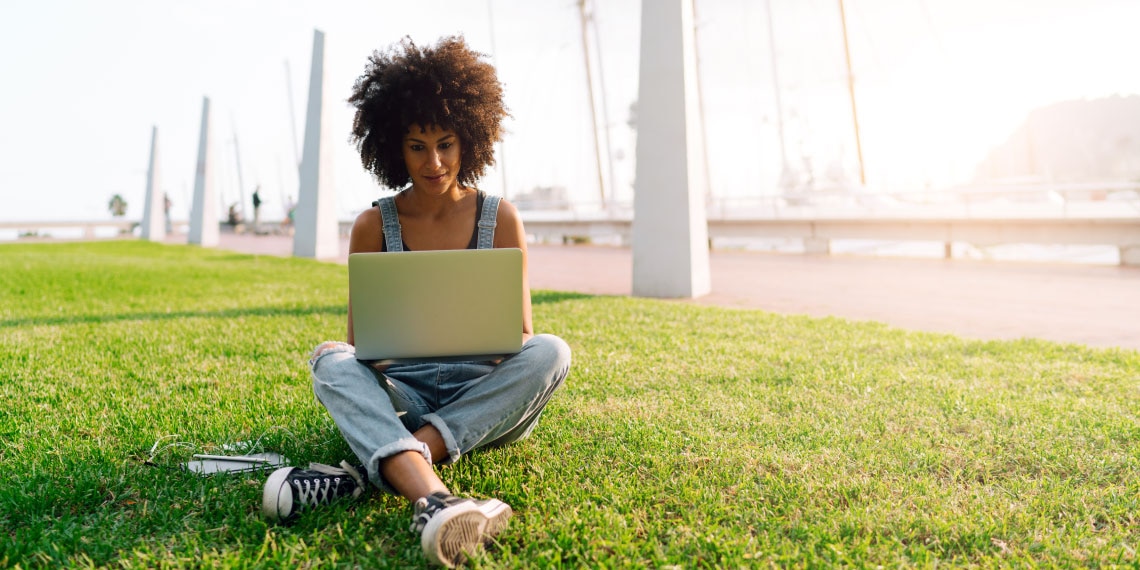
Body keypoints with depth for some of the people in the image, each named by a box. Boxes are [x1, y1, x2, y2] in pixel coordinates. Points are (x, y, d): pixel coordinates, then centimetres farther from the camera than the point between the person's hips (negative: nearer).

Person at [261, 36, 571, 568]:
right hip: (400, 399, 0)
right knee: (331, 360, -28)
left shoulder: (500, 219, 2)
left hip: (484, 402, 0)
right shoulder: (374, 226, 3)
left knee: (550, 352, -29)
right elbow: (359, 340, 6)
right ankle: (432, 498, -54)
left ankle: (366, 470, -34)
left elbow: (521, 335, 3)